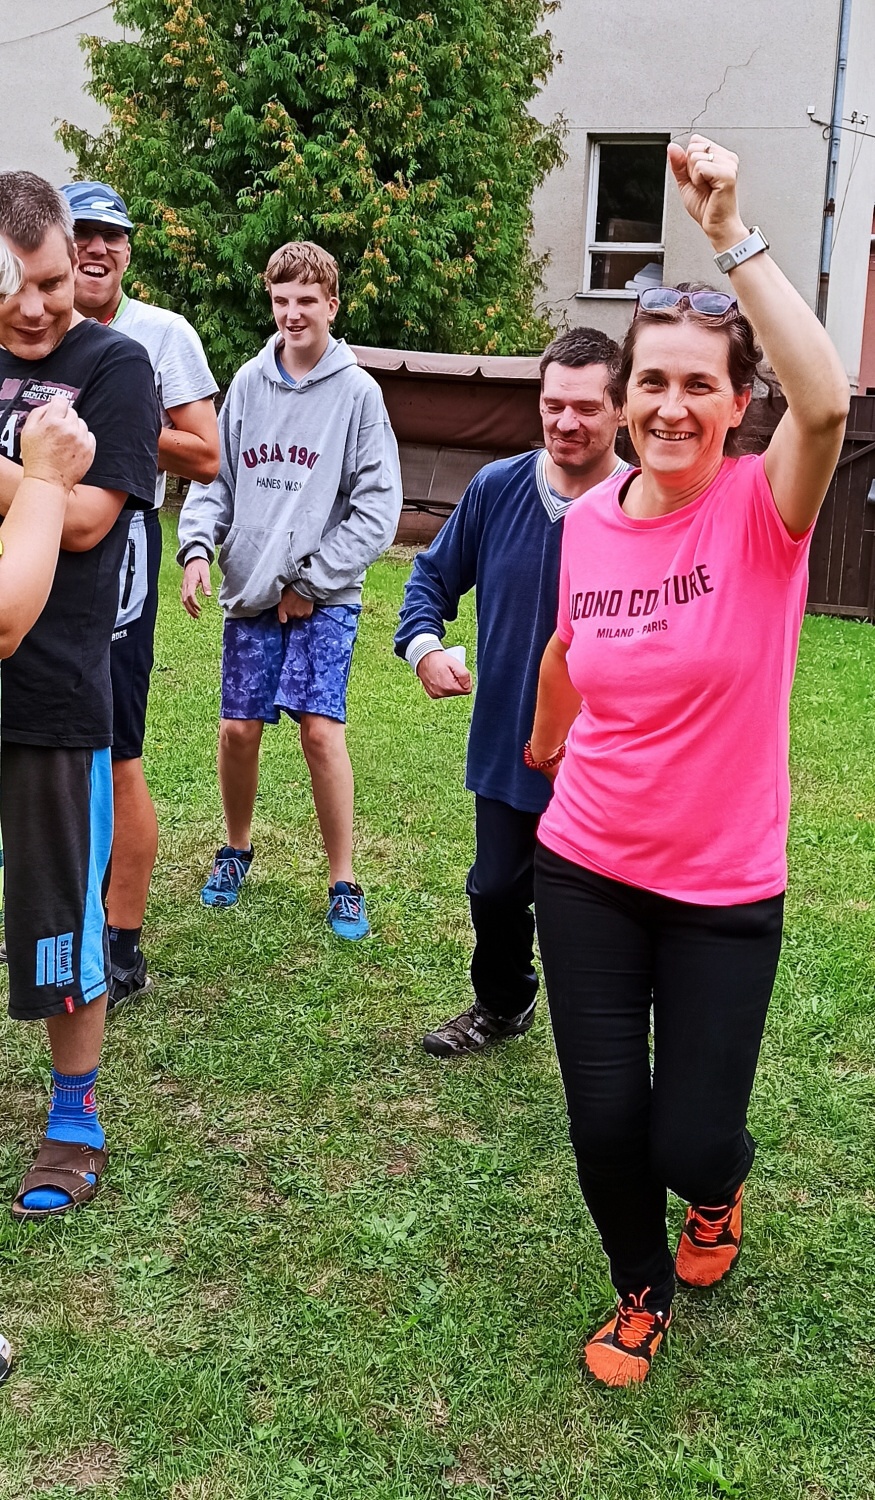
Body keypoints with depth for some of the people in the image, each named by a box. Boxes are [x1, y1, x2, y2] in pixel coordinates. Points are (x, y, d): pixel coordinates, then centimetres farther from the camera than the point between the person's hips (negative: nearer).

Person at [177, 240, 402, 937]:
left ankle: (344, 881, 1)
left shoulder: (357, 391, -4)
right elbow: (216, 477, 11)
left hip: (324, 597, -3)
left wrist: (312, 580, -8)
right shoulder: (249, 382, 7)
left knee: (322, 728, -12)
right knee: (239, 729, 5)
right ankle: (237, 850, 30)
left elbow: (378, 506, -6)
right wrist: (197, 545, -8)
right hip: (249, 592, 4)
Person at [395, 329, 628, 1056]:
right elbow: (434, 574, 11)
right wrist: (423, 644, -6)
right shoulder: (497, 487, -2)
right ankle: (502, 1005, 48)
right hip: (506, 748, 4)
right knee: (496, 892, 20)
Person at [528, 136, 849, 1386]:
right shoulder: (588, 522, -2)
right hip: (586, 872, 3)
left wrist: (730, 231, -35)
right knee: (605, 1122, 5)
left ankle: (716, 1186, 43)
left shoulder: (763, 511, -14)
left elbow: (827, 398, -37)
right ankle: (643, 1294, 37)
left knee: (690, 1142, 2)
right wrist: (542, 749, 33)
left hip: (725, 889, -3)